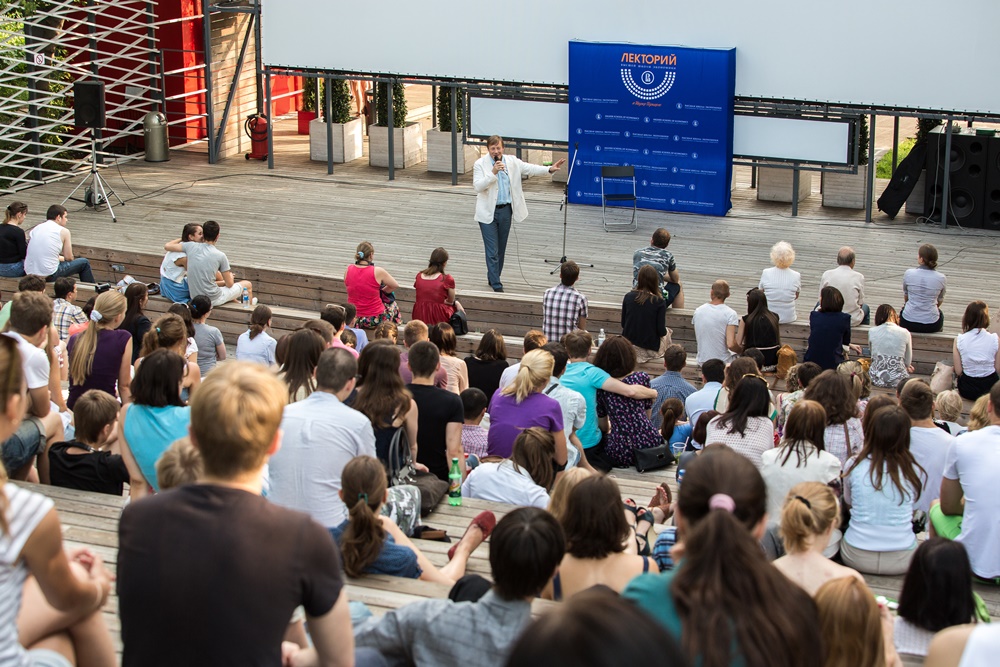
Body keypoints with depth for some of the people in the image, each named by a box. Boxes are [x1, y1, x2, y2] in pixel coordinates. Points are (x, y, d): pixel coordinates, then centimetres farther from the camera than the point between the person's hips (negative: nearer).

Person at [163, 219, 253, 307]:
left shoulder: (191, 246, -7)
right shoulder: (220, 256, -15)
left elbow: (167, 246, 6)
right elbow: (229, 284, -7)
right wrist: (230, 277, 17)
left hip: (195, 298, 5)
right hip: (213, 300, -5)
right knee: (247, 285, 17)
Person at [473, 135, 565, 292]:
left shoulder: (512, 162, 6)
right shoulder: (480, 164, -6)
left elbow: (530, 169, 3)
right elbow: (478, 186, -15)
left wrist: (550, 169, -9)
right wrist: (493, 172, -25)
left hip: (506, 210, 4)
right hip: (488, 213, -4)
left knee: (501, 249, 13)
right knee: (492, 251, -6)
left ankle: (493, 278, 28)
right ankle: (496, 285, -3)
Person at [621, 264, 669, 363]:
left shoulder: (628, 297, -9)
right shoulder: (659, 302, -18)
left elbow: (623, 324, 0)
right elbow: (661, 331, -14)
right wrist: (664, 331, 9)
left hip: (628, 346, 3)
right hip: (650, 347, -3)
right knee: (667, 332, 30)